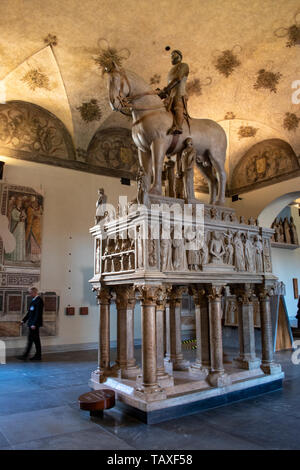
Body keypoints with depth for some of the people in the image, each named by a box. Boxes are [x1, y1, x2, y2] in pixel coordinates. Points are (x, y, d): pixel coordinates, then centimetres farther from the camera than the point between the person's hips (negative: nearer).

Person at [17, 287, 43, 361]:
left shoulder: (39, 300, -15)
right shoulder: (33, 300, 15)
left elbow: (38, 313, -20)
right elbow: (29, 312, 20)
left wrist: (34, 324, -22)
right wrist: (24, 320, 16)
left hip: (34, 324, -9)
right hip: (31, 323, 9)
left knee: (30, 339, -4)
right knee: (36, 340, 12)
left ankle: (25, 356, 1)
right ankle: (38, 355, 17)